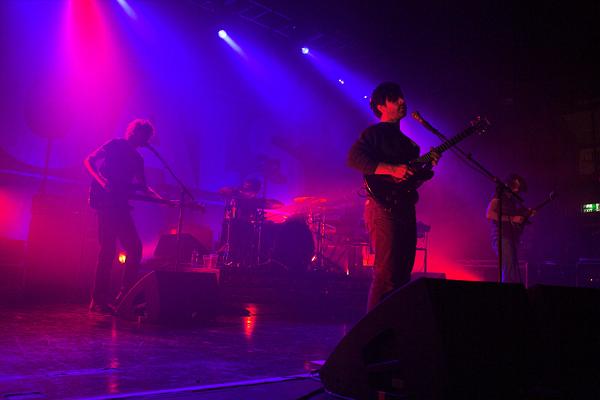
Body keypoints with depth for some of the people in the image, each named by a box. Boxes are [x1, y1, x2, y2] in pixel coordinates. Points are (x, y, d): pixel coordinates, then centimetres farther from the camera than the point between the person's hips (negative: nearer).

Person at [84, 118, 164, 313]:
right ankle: (98, 300, -2)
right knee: (108, 249, -10)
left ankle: (124, 297, 11)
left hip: (121, 206, 8)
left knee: (135, 248, 2)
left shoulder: (137, 159, 19)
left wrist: (161, 199, 5)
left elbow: (142, 187, 19)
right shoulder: (114, 146, 0)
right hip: (104, 201, -7)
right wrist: (101, 180, -20)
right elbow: (88, 161, -5)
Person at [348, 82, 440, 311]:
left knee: (403, 272, 11)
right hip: (384, 209, -9)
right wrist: (391, 170, -24)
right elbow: (353, 158, -18)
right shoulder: (374, 133, -1)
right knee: (386, 273, -11)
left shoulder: (404, 140, 24)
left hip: (405, 210, 9)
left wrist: (427, 164, 6)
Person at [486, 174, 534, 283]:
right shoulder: (499, 197, -2)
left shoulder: (513, 200, 20)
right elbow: (489, 214, -17)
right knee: (509, 270, -17)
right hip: (502, 237, -8)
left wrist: (527, 213, 5)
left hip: (513, 238, 8)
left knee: (515, 272, 7)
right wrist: (511, 219, -16)